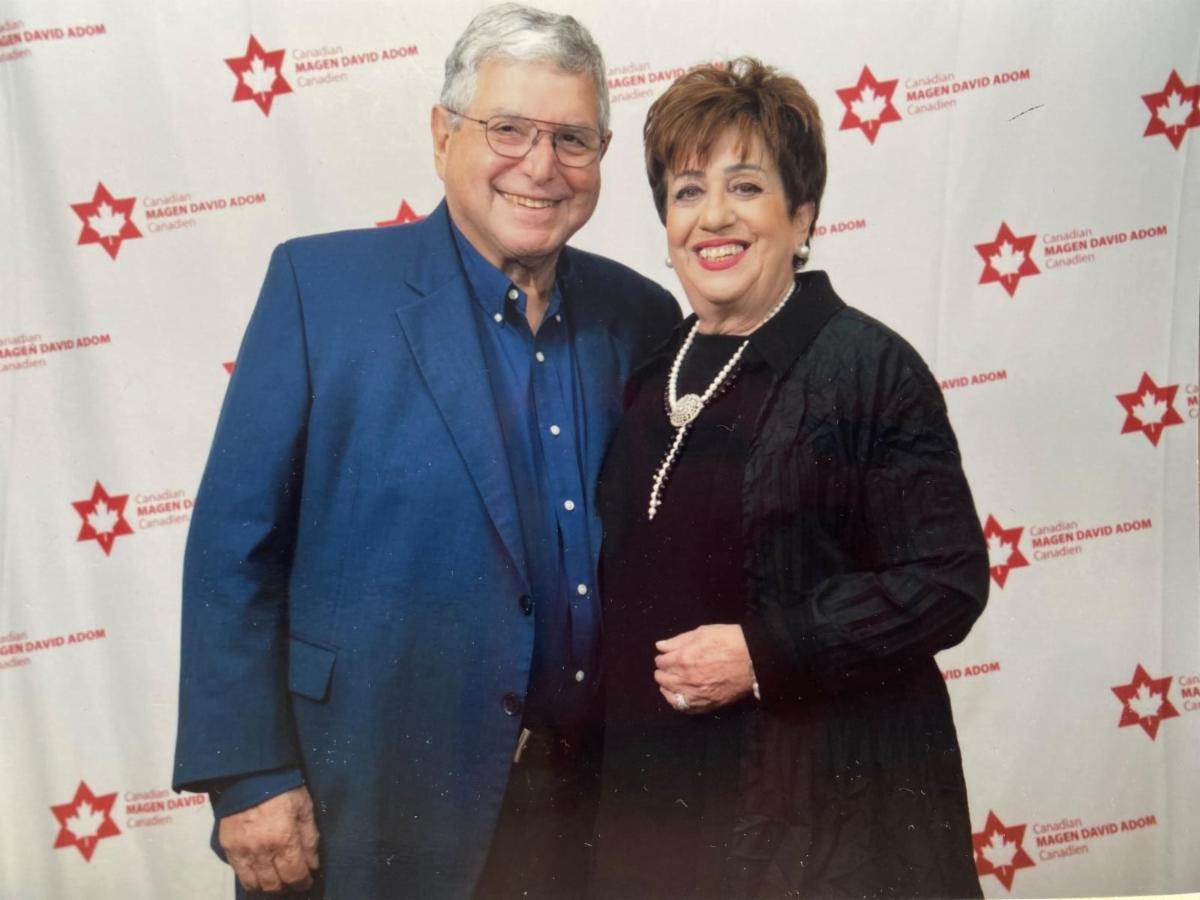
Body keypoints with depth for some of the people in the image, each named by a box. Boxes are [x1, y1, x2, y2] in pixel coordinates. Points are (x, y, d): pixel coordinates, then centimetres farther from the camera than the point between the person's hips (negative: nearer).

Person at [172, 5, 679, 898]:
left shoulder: (640, 315, 2)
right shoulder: (321, 284, -8)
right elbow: (234, 545, -8)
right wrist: (248, 776, -11)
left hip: (595, 801, 4)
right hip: (376, 802, -3)